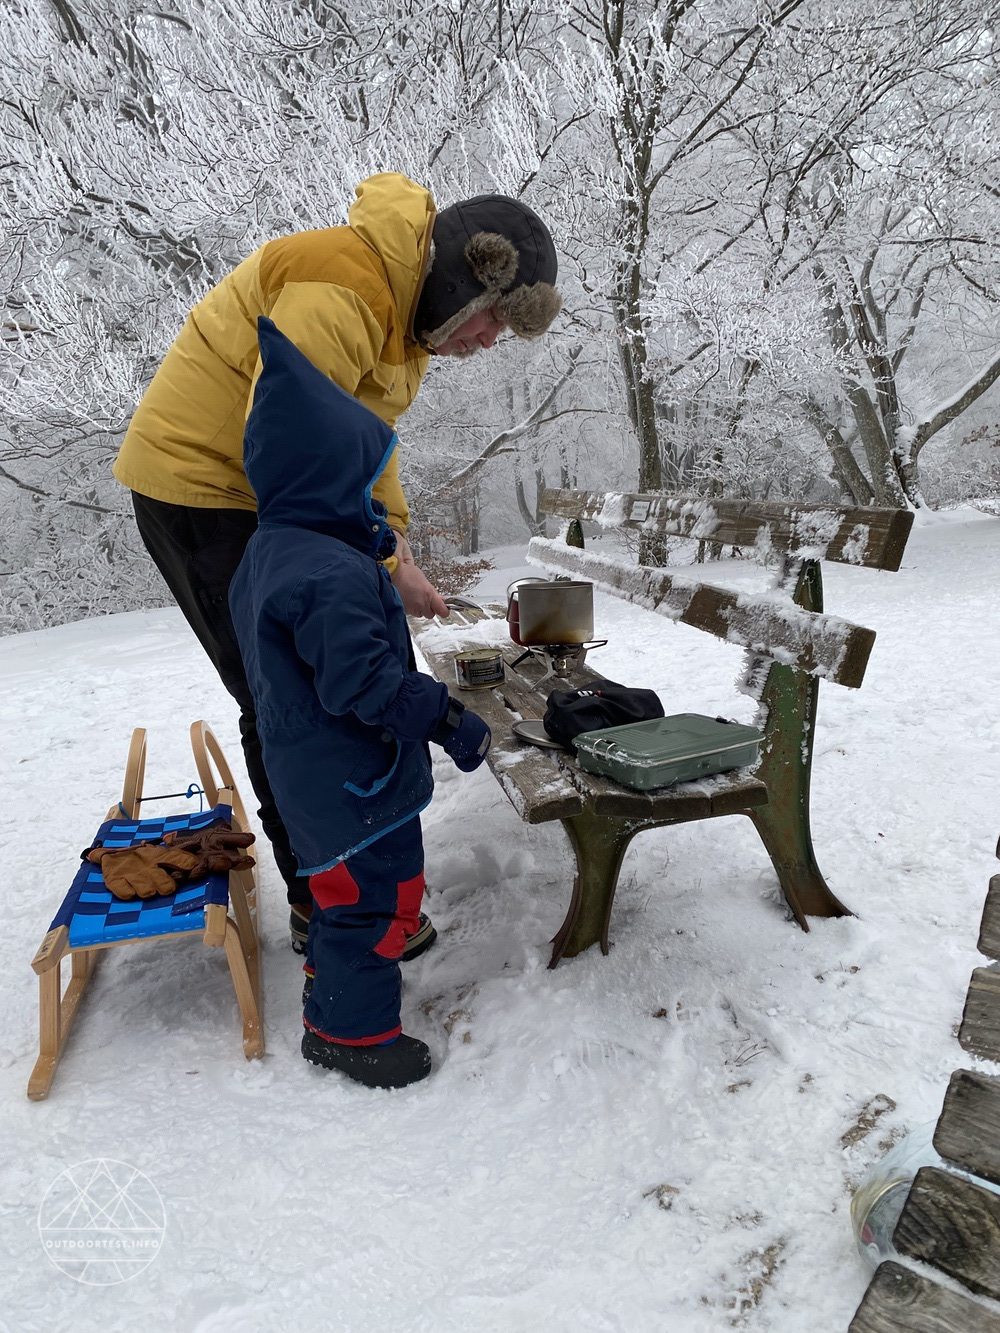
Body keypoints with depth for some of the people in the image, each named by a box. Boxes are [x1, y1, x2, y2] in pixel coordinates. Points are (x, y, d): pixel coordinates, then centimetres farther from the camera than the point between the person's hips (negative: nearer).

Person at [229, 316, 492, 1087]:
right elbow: (367, 680, -30)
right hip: (354, 779, -11)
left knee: (348, 887, 28)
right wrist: (450, 720, -22)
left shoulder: (267, 552, 6)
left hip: (311, 768, 11)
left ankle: (336, 988, 48)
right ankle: (352, 1029, 26)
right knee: (379, 896, 7)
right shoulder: (334, 572, -30)